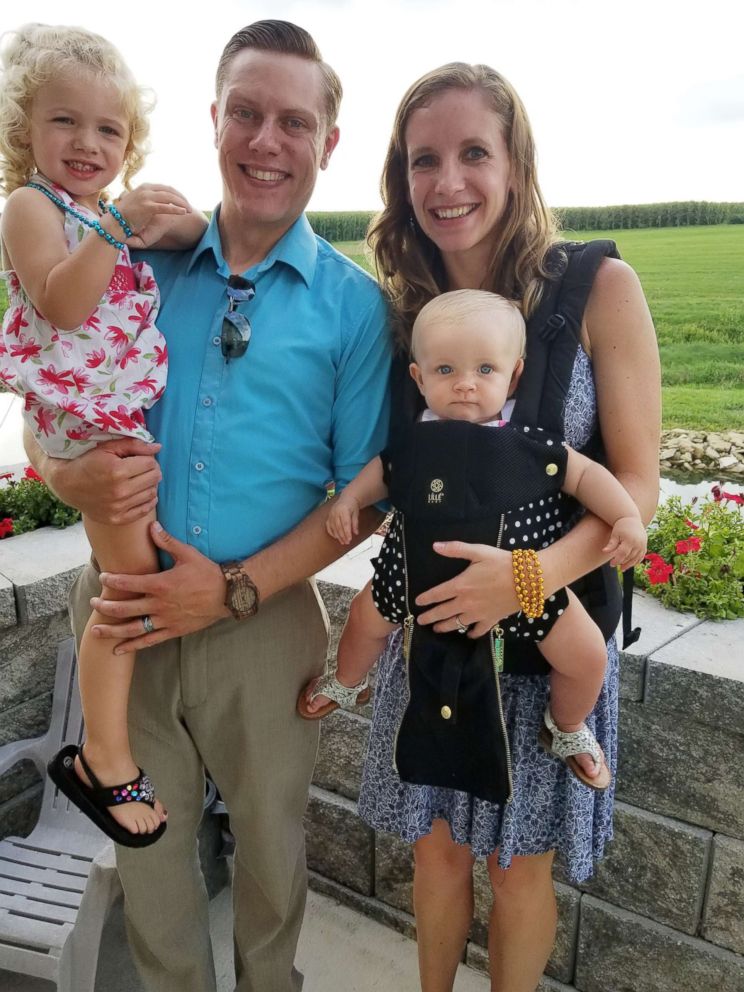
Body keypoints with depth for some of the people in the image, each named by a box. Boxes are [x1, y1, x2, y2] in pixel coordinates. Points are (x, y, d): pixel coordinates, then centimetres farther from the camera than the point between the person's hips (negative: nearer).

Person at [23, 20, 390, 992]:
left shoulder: (354, 305, -4)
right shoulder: (139, 265, 3)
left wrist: (236, 588, -15)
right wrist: (73, 476, -16)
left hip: (265, 620, -2)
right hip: (125, 613, 2)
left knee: (269, 846, 19)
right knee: (146, 844, 19)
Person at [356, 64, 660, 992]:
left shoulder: (599, 288, -12)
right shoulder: (400, 308, -2)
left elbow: (637, 485, -12)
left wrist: (534, 574, -29)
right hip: (431, 623, 3)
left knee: (519, 864, 16)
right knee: (437, 847, 20)